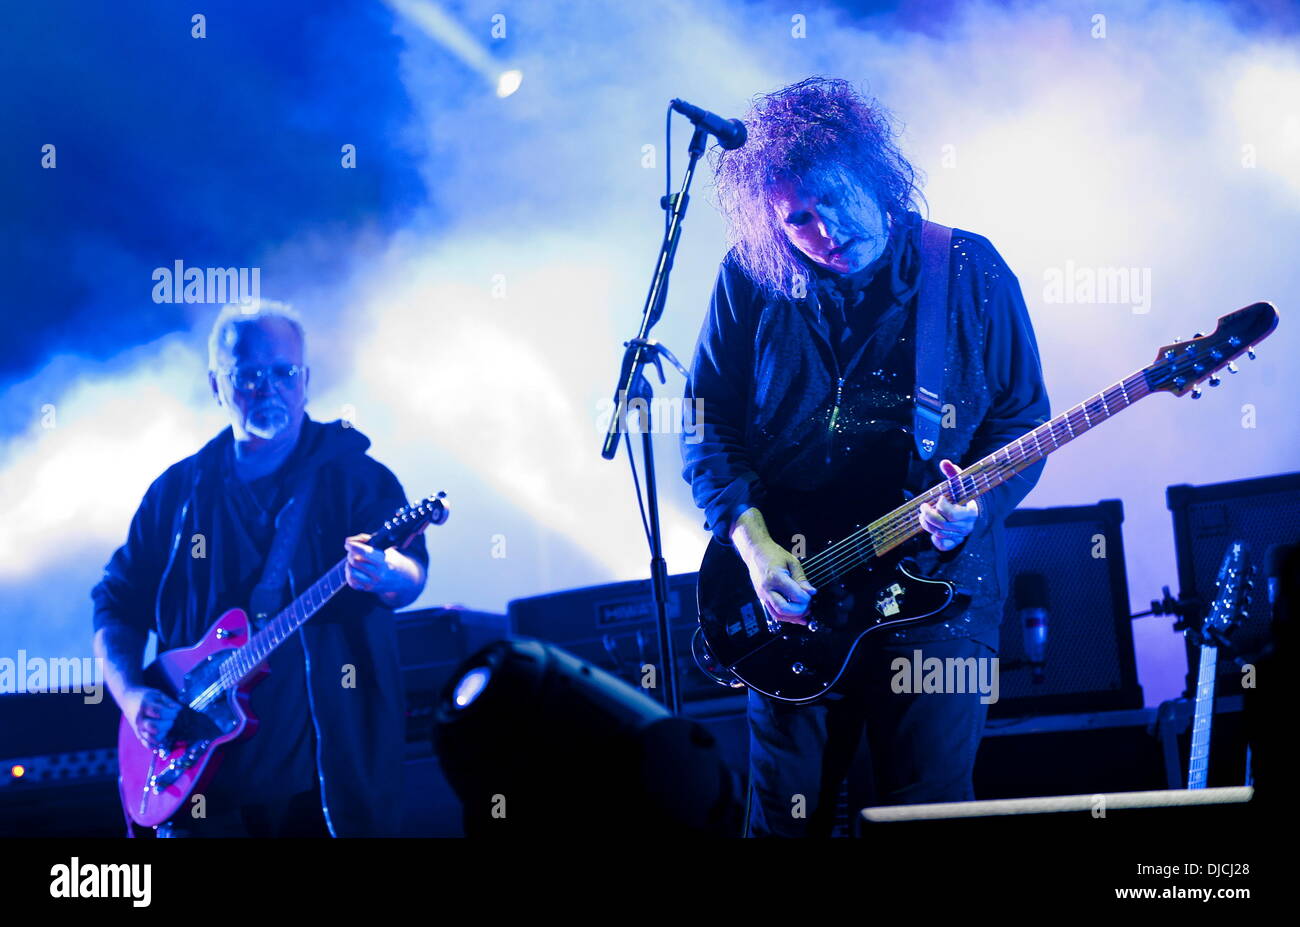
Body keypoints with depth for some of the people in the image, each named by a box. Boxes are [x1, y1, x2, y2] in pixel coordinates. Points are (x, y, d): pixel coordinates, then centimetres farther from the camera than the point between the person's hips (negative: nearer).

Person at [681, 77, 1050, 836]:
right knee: (788, 819, 10)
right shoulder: (751, 280, -1)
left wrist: (974, 507, -19)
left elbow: (1022, 418, 0)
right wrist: (754, 544, -12)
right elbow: (711, 429, 1)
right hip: (791, 598, 1)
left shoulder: (970, 272, -4)